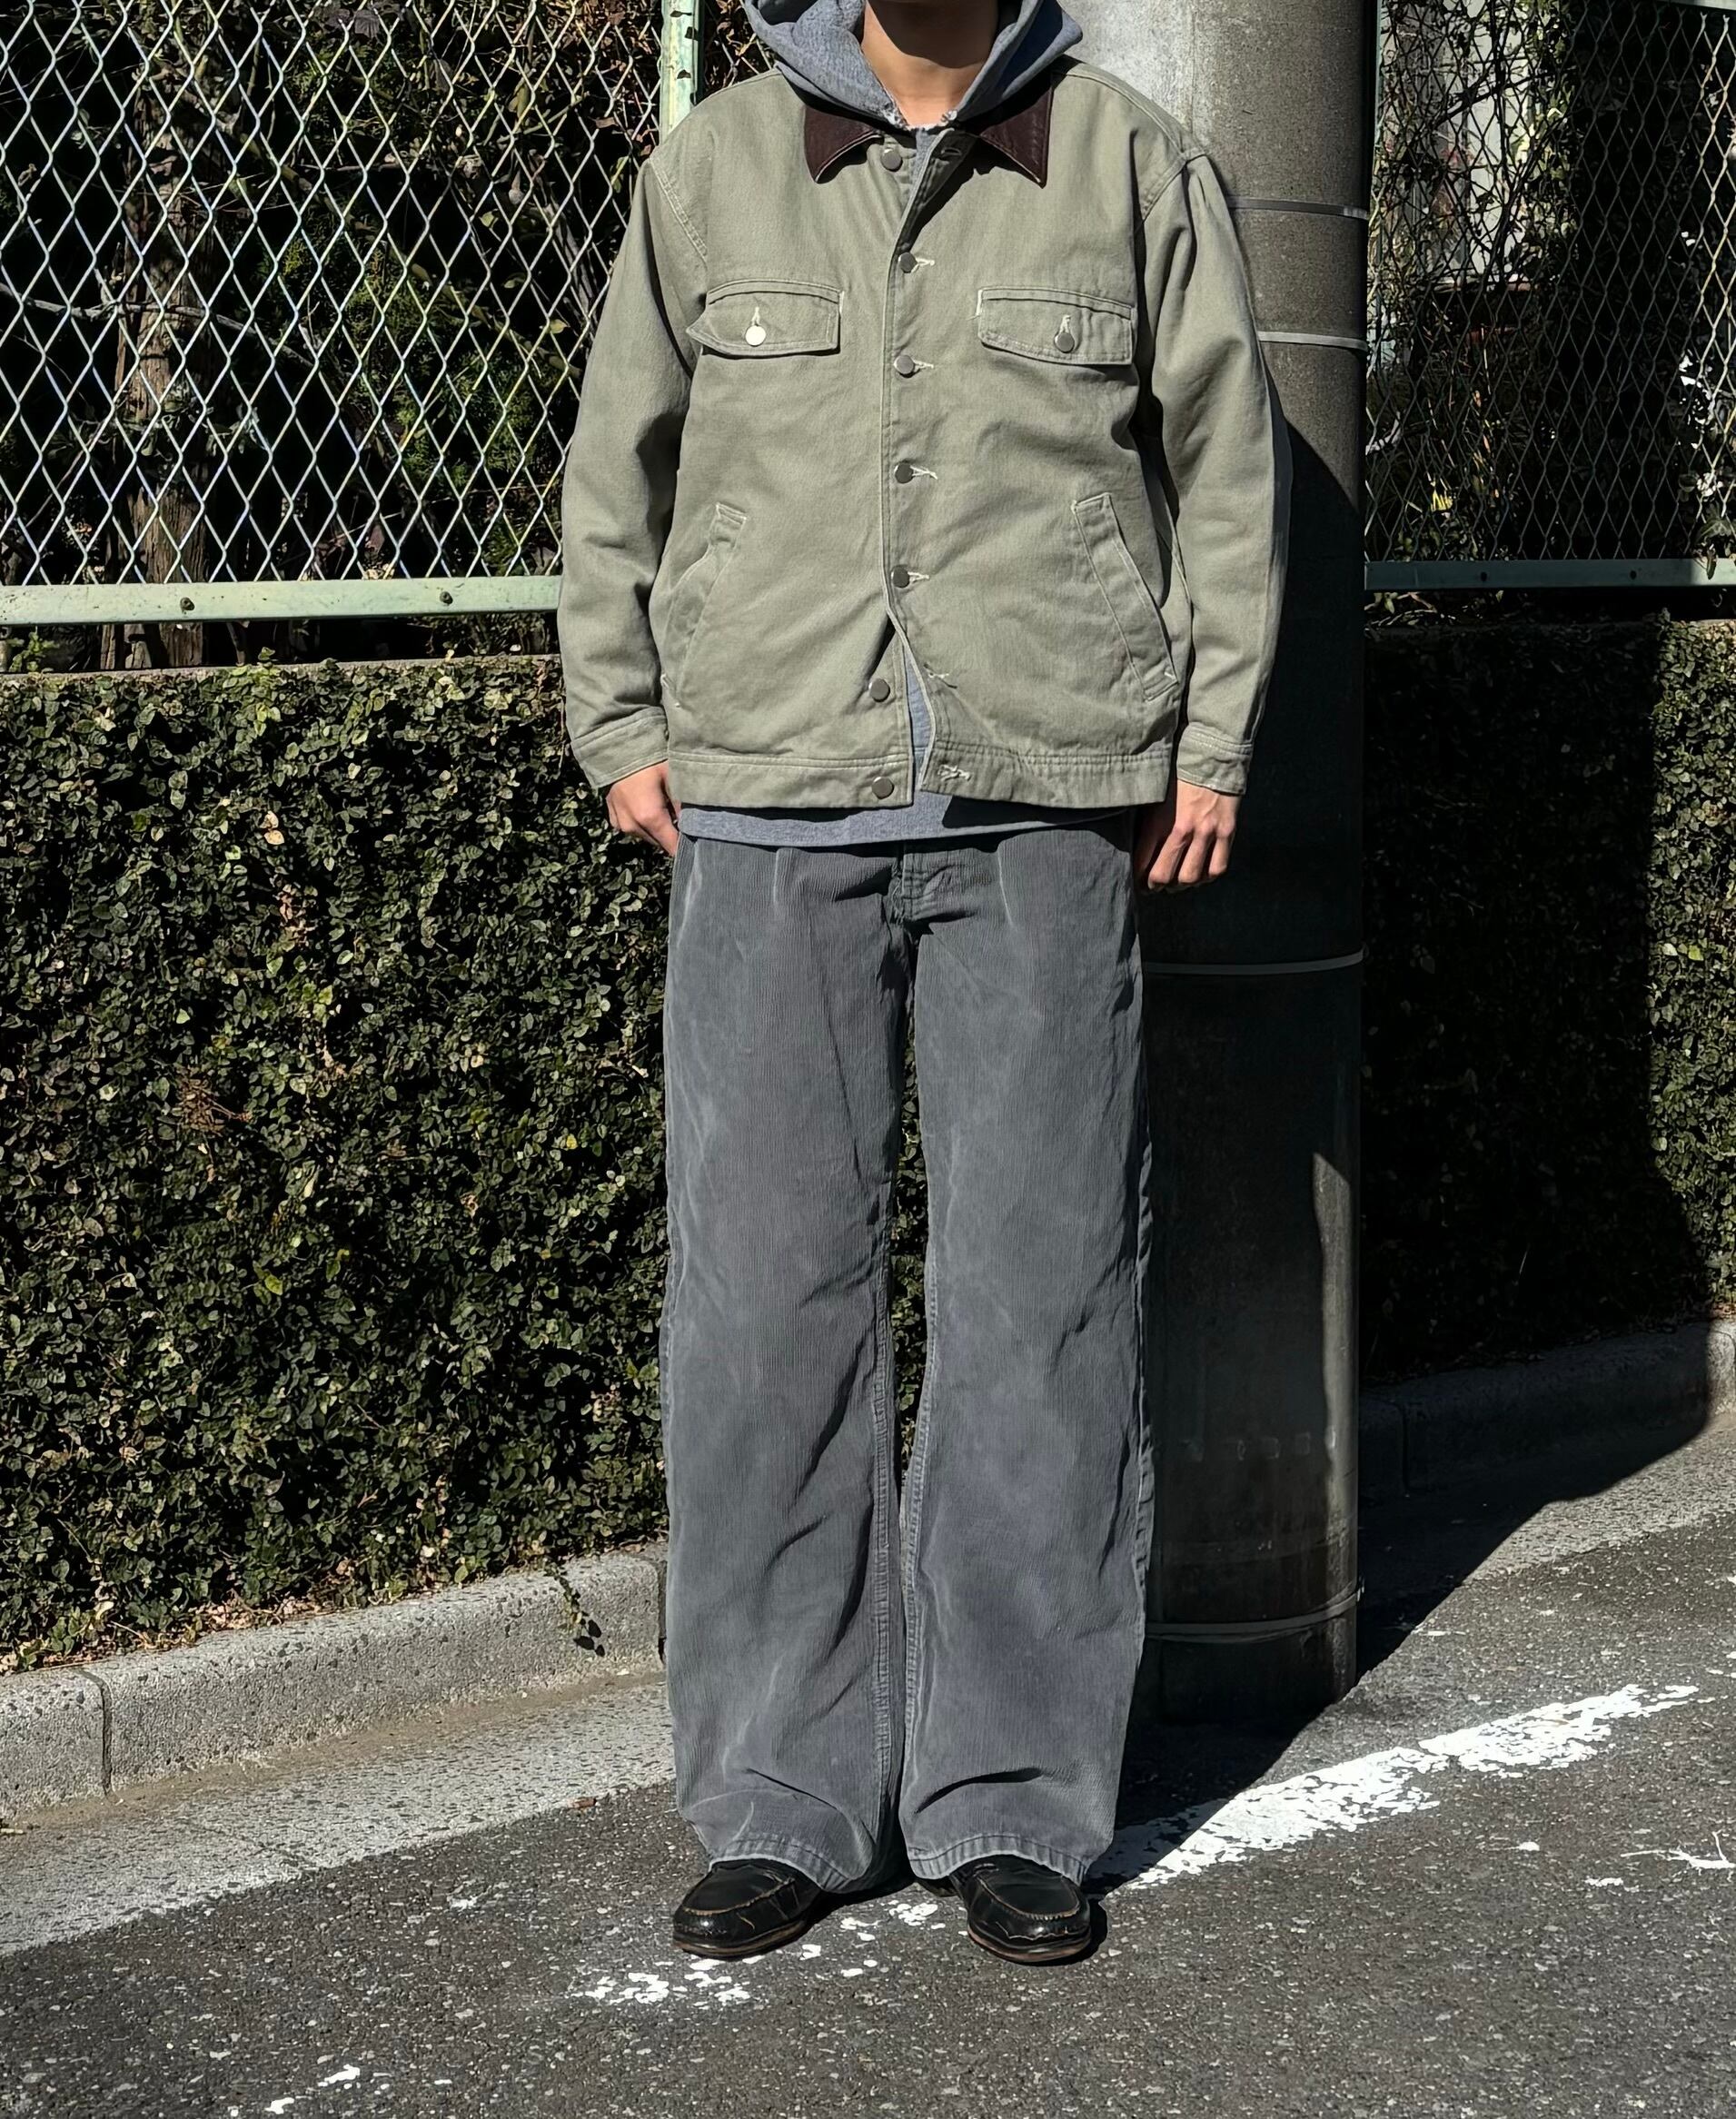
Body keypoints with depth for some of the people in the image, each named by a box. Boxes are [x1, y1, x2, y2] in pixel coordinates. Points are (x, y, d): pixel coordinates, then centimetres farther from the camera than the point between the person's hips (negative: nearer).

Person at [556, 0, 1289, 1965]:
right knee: (765, 1303, 0)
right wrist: (621, 728, 8)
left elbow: (1227, 459, 12)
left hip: (1047, 815, 0)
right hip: (766, 808, 1)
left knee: (1041, 1306, 1)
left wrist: (1213, 737, 6)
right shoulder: (710, 166, 10)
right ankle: (785, 1798, 13)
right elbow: (616, 466, 15)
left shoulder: (1133, 161, 8)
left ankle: (1013, 1802, 14)